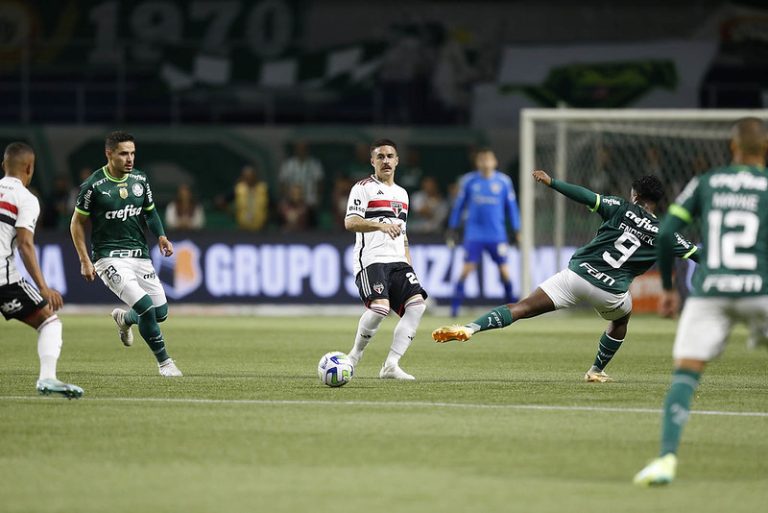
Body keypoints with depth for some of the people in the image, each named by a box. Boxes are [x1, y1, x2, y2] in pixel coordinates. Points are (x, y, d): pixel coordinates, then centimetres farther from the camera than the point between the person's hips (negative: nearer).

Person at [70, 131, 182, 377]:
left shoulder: (140, 180, 5)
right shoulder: (94, 185, -10)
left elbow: (150, 211, 20)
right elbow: (77, 223, -1)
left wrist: (161, 236, 2)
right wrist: (85, 261, -7)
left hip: (140, 255, 6)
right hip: (109, 257, -6)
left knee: (161, 312, 1)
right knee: (146, 307, -21)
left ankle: (124, 318, 34)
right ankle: (164, 362, -4)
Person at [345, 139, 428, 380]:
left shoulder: (401, 194, 24)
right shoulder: (363, 188, 1)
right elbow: (350, 223, -13)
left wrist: (409, 264, 21)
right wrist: (381, 225, -28)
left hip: (397, 262, 7)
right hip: (371, 259, -7)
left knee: (417, 304, -14)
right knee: (380, 307, -27)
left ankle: (391, 366, -14)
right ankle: (355, 355, -3)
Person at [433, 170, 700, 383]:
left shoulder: (622, 209, 6)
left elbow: (587, 197, -6)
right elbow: (695, 255, 22)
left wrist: (552, 182, -3)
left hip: (577, 274, -1)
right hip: (610, 292, 1)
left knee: (521, 308, -9)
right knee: (620, 319, 37)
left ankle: (470, 328, -27)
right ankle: (597, 370, 39)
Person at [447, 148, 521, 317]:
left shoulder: (504, 181, 3)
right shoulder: (469, 181, 2)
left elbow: (511, 206, 10)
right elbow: (459, 205, 9)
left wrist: (517, 231, 7)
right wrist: (452, 230, 9)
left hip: (497, 235, 1)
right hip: (474, 234, -1)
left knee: (504, 269, 1)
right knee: (468, 268, -10)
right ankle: (455, 306, -5)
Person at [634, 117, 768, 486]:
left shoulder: (705, 183, 12)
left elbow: (664, 234, 6)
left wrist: (667, 286, 17)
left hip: (709, 293, 1)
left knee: (685, 374, -1)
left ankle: (667, 457, -20)